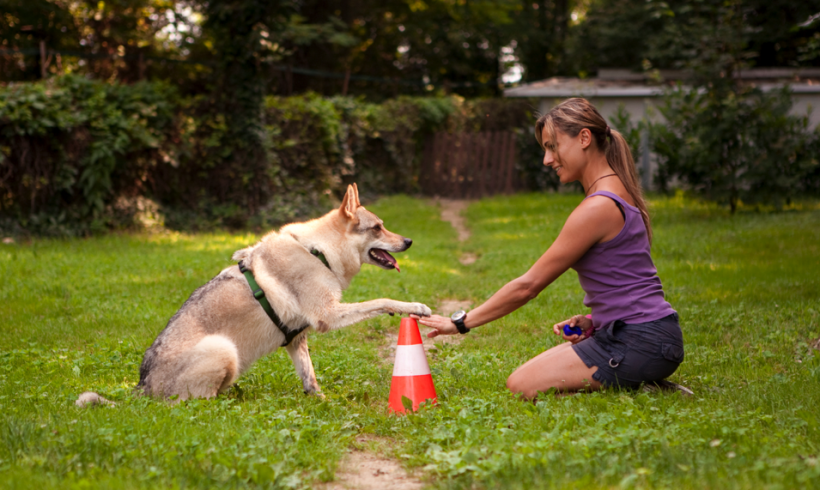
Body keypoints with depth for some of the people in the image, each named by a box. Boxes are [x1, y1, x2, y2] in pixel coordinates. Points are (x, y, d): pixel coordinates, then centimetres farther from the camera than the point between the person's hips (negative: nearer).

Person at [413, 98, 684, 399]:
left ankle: (638, 392, -5)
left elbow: (528, 285, -16)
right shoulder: (617, 194, 12)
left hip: (640, 342, -10)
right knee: (532, 370, 18)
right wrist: (591, 320, 2)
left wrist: (461, 322, -8)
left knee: (522, 386, -9)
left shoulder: (598, 208, -18)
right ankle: (641, 383, 10)